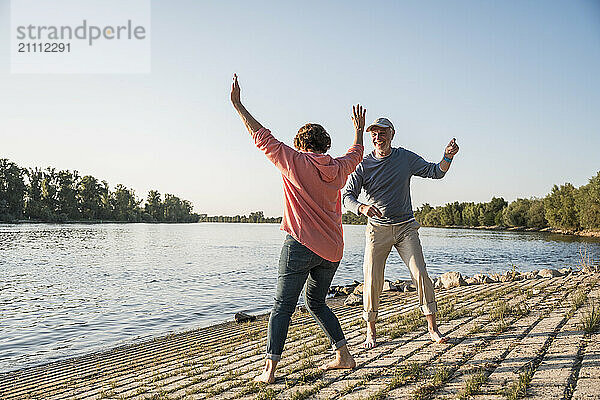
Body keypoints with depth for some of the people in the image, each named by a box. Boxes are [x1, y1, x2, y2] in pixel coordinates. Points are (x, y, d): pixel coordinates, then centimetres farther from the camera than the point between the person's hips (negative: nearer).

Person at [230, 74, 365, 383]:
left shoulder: (294, 161, -3)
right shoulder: (338, 168, 10)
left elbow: (262, 137, 2)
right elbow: (356, 153, 31)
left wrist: (238, 106, 10)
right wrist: (359, 129, 49)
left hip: (301, 245, -5)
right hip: (332, 250, 5)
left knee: (282, 306, 0)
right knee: (316, 302, 21)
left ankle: (270, 369, -2)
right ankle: (344, 356, 23)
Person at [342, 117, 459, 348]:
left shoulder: (406, 158, 3)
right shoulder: (364, 165, -2)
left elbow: (436, 172, 9)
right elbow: (348, 196, -8)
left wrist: (448, 157, -12)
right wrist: (362, 207, -30)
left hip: (406, 227, 1)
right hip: (377, 229, -1)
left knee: (420, 273, -9)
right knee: (372, 280, -4)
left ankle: (432, 327, 4)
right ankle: (371, 331, 12)